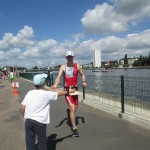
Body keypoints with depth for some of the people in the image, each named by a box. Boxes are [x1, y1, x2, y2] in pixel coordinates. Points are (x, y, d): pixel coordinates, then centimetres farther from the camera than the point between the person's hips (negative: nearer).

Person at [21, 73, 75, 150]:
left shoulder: (29, 93, 3)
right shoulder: (46, 94, -5)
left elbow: (23, 107, -1)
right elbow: (59, 93, 8)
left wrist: (25, 117, 15)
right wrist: (69, 91, 24)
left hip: (28, 120, 4)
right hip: (39, 121, -4)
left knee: (30, 142, 14)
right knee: (42, 142, 12)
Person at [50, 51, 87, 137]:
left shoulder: (77, 66, 2)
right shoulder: (63, 67, -3)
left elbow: (82, 75, 11)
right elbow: (59, 77, -14)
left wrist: (84, 82, -10)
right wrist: (55, 85, -32)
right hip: (67, 90, -3)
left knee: (75, 109, 14)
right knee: (72, 109, -13)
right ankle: (74, 128, -5)